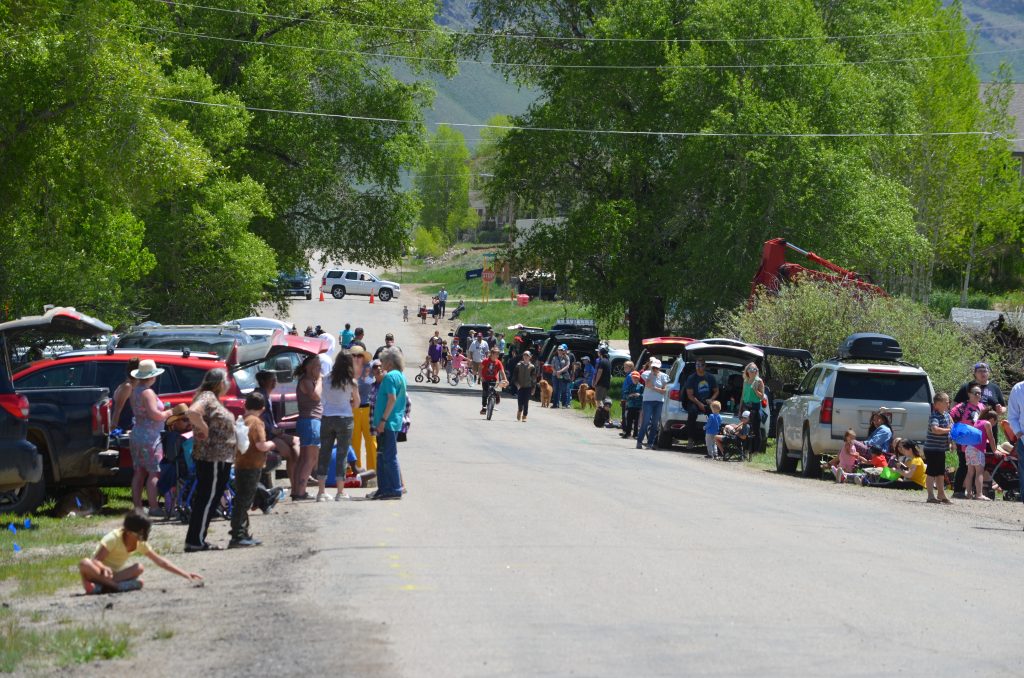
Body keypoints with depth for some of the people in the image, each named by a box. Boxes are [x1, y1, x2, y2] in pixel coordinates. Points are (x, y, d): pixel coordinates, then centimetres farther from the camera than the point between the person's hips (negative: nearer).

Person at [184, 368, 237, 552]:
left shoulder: (214, 399, 18)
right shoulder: (207, 398, -15)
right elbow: (193, 412, -34)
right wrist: (204, 430, -22)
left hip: (219, 459, 10)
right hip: (213, 459, -10)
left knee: (205, 499, 12)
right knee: (208, 498, -7)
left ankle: (196, 540, 16)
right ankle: (195, 541, -6)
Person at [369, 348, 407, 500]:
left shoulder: (390, 377, -14)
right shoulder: (401, 376, 16)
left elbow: (392, 399, -22)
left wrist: (383, 420, -22)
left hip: (388, 423, -10)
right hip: (395, 422, 10)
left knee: (389, 457, -6)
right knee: (382, 456, 14)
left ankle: (395, 490, -4)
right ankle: (384, 489, 17)